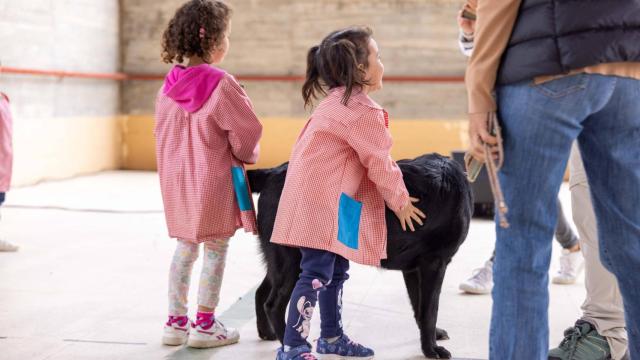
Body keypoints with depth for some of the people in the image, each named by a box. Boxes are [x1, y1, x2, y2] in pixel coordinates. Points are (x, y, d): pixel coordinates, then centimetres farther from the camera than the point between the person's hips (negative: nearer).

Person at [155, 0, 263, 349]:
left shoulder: (170, 84, 1)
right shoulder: (221, 84, -17)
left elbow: (164, 134, 8)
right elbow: (247, 131, -13)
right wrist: (245, 157, 7)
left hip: (177, 178, 6)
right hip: (214, 179, -6)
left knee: (185, 247, 15)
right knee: (215, 249, 6)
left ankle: (176, 322, 20)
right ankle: (205, 325, 12)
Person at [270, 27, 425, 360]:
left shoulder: (339, 100, 16)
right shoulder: (362, 110, -16)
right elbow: (378, 164, -13)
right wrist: (399, 201, 0)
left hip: (320, 197, 11)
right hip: (322, 200, -11)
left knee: (335, 271, 18)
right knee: (316, 274, -8)